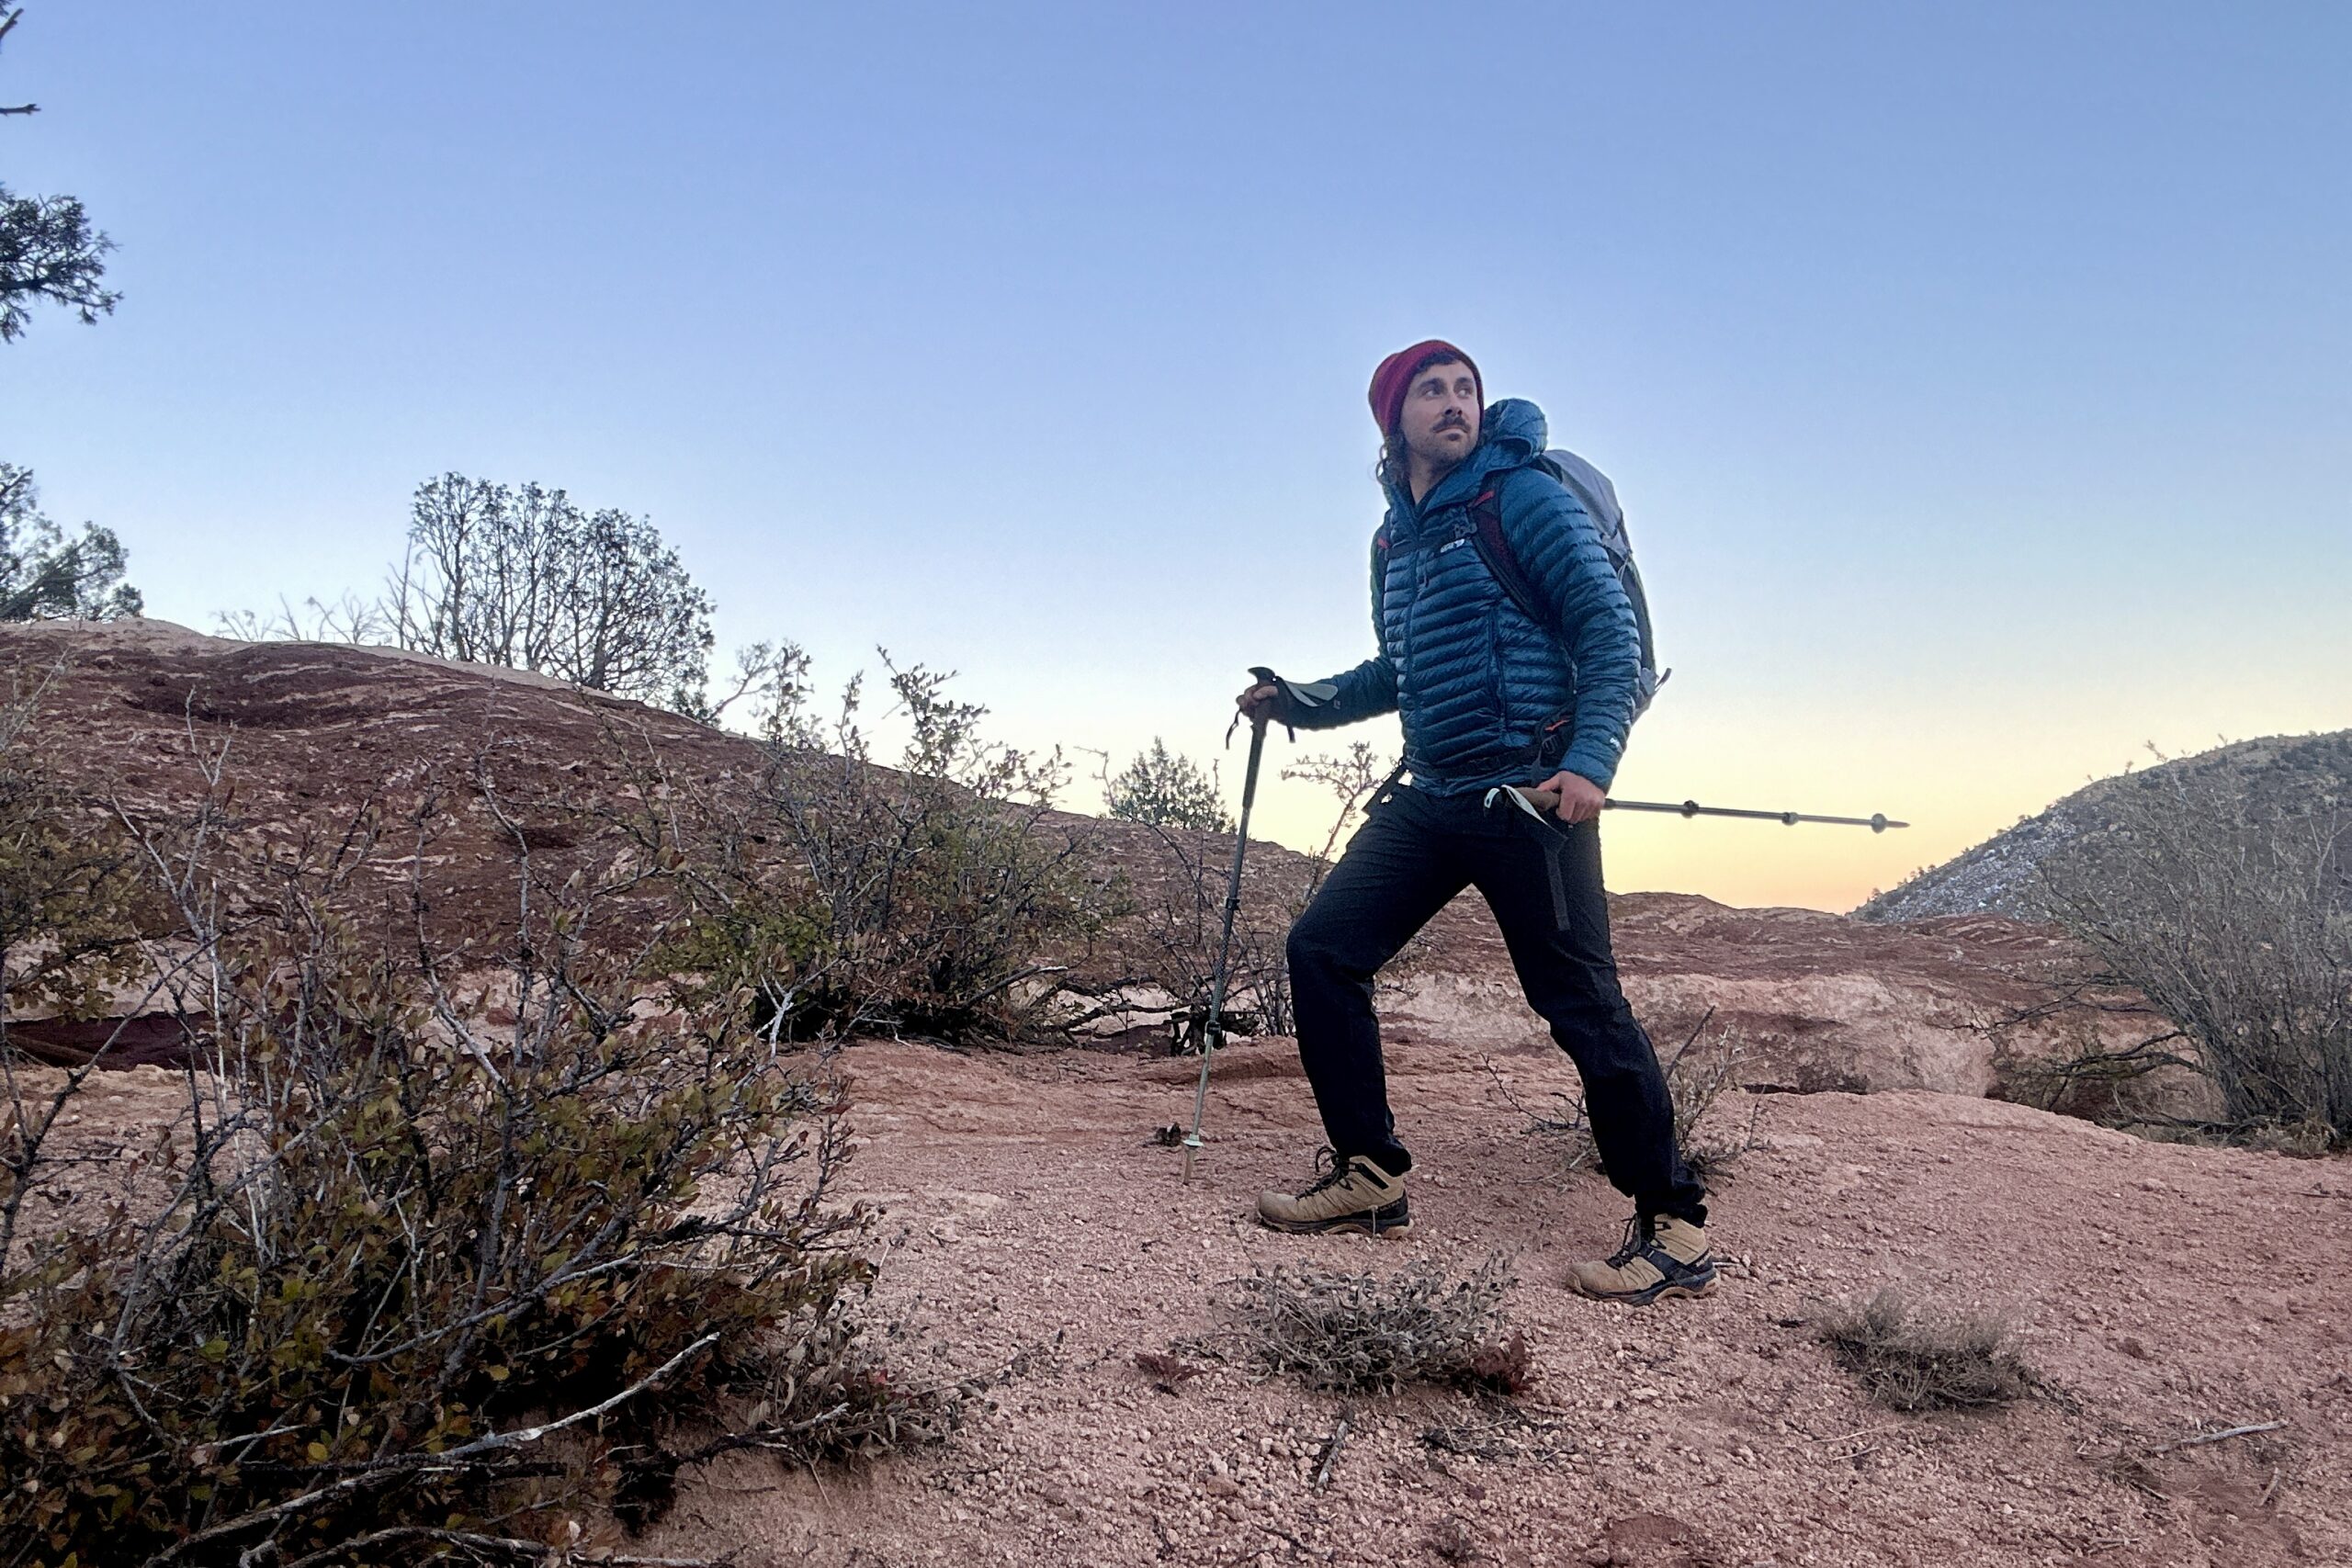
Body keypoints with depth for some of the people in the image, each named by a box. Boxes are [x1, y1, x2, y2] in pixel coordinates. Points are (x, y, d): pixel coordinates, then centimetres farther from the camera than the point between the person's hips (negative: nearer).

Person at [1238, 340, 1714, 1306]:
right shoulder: (1394, 539, 15)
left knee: (1581, 1006, -8)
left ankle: (1675, 1232, 6)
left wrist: (1590, 763, -21)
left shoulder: (1523, 498, -5)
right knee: (1321, 949, 1)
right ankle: (1371, 1175, 12)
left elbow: (1611, 634, -10)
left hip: (1529, 797, -7)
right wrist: (1300, 703, 16)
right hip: (1429, 798, 7)